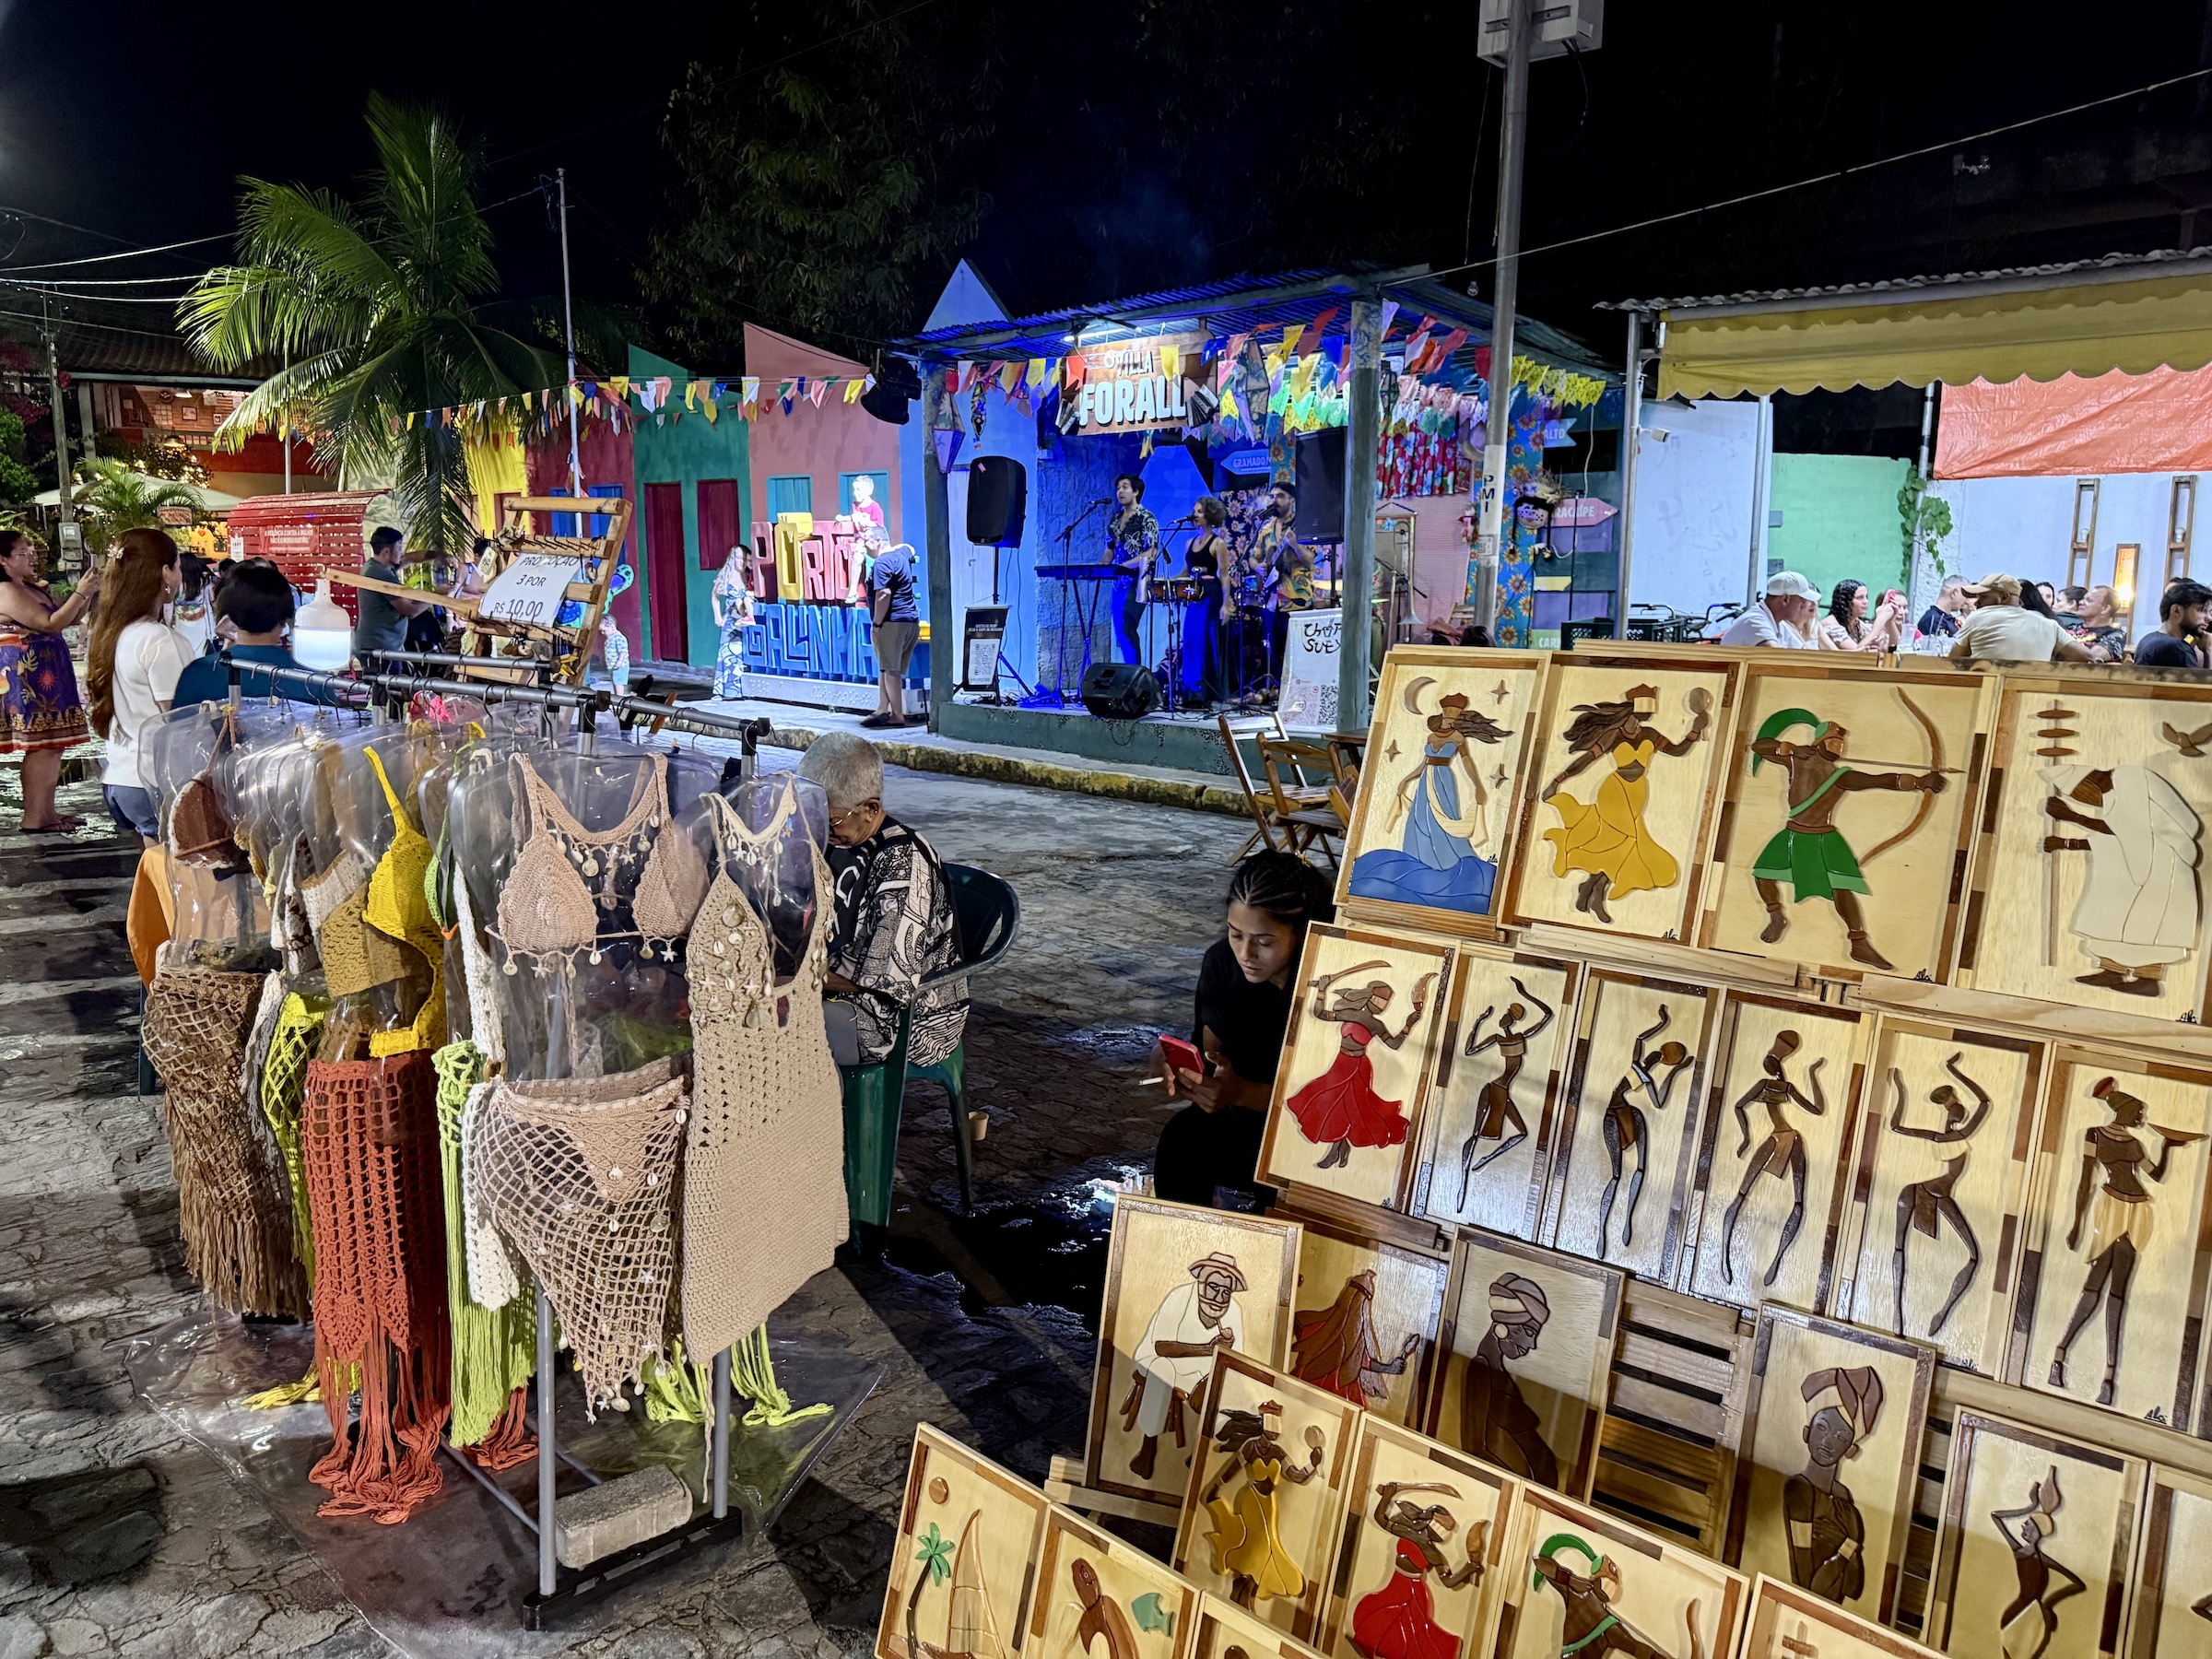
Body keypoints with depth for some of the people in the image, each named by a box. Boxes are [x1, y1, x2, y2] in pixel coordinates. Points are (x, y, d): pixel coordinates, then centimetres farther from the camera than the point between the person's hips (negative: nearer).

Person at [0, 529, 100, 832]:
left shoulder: (33, 589, 16)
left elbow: (71, 619, 21)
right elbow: (51, 624, -20)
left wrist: (89, 592, 8)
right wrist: (80, 592, -17)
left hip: (46, 674, 10)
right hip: (28, 675, -10)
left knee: (53, 744, 10)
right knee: (42, 746, -10)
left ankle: (46, 812, 15)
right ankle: (33, 819, -8)